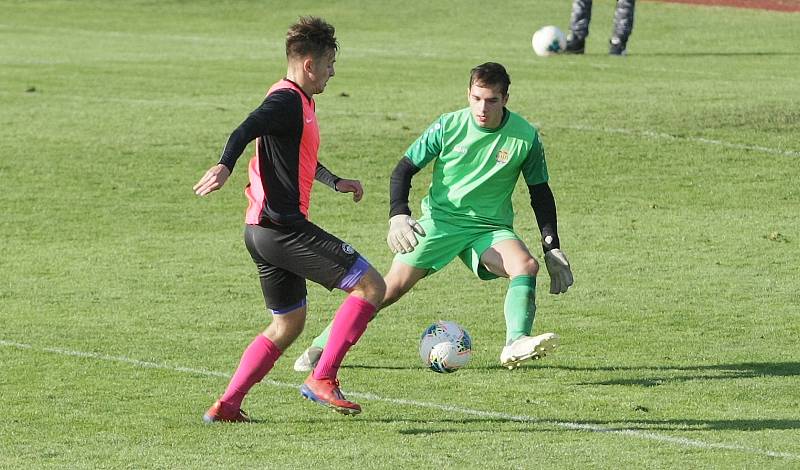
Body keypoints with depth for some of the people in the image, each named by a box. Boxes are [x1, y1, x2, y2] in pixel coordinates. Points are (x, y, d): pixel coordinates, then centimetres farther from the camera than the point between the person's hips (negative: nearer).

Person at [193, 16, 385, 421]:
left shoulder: (297, 101, 20)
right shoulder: (287, 100, -12)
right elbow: (245, 131, -30)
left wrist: (336, 182, 44)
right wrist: (225, 167, -47)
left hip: (264, 232, 11)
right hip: (283, 226, -11)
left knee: (287, 325, 18)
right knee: (371, 286, -8)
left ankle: (226, 405, 12)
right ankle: (322, 379, -11)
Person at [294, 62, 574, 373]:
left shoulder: (525, 136, -6)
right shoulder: (448, 126, -8)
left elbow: (540, 192, 6)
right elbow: (404, 169, -1)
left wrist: (553, 250, 2)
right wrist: (398, 216, -17)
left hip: (491, 228, 1)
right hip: (440, 219, -1)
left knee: (526, 266, -29)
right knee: (393, 287, -11)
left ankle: (516, 345, -46)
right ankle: (320, 348, 2)